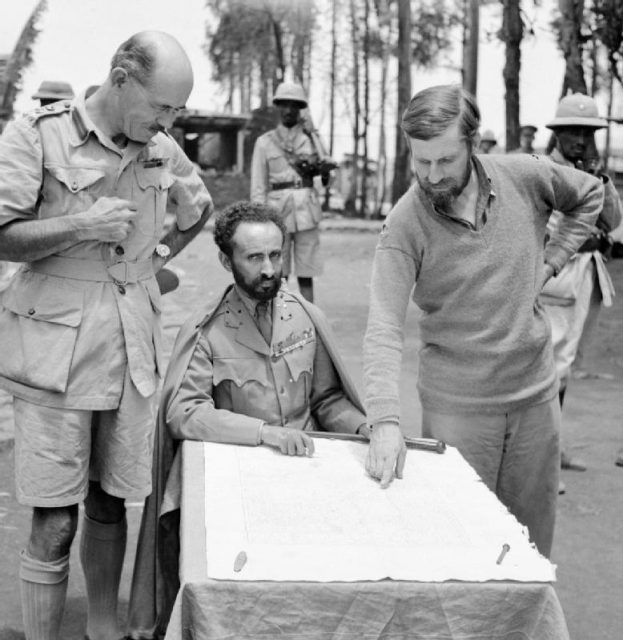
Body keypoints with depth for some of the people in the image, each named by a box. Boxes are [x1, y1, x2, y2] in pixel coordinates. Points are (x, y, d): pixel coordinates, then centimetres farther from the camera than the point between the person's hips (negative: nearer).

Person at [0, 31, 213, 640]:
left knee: (110, 504, 14)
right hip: (54, 349, -4)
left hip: (133, 349, 5)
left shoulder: (161, 149, 7)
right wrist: (82, 227, -19)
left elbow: (199, 208, 27)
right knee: (54, 522, -1)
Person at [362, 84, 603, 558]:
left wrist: (550, 261, 1)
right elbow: (384, 328, -22)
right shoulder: (405, 223, -16)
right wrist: (385, 421, -34)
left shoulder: (524, 176, -7)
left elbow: (591, 196, 14)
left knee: (532, 537, 15)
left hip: (536, 392, 3)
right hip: (457, 405, -3)